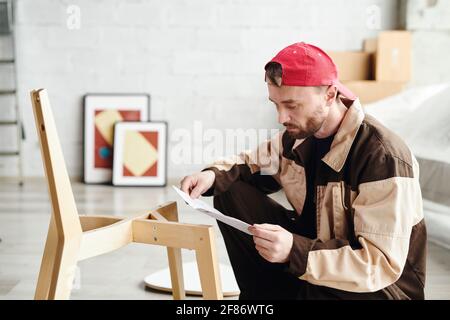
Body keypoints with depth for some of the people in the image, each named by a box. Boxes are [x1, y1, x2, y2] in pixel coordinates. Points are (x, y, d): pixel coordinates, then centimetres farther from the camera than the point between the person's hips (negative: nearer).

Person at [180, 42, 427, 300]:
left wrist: (295, 251, -40)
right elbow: (252, 163, 14)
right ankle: (266, 297, 3)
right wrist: (213, 175, -9)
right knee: (231, 193, -4)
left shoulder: (382, 158, -27)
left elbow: (383, 264, -29)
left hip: (380, 285, -7)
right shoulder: (298, 135, -5)